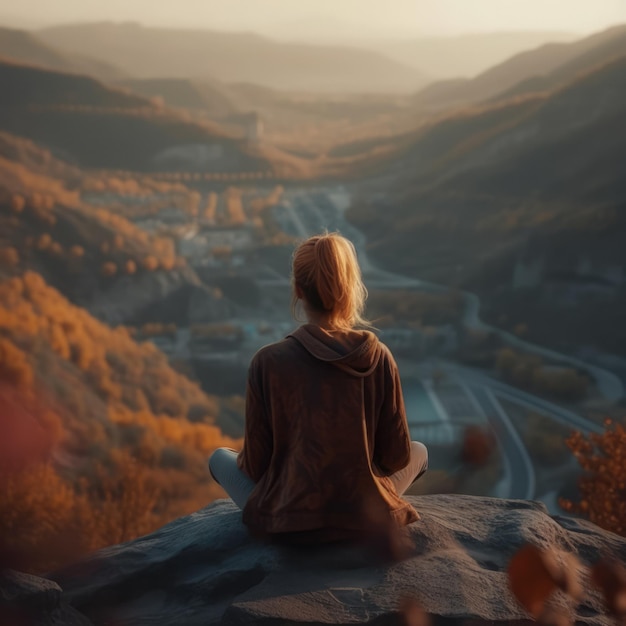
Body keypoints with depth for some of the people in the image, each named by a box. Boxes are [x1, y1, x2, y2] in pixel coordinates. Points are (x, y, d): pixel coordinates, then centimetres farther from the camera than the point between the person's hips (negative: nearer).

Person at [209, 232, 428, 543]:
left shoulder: (268, 362, -14)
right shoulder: (379, 357, -10)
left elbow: (256, 464, -6)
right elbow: (397, 456, -2)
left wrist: (249, 459, 18)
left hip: (285, 523, -1)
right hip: (366, 519, 1)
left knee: (220, 457, 28)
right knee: (419, 450, 30)